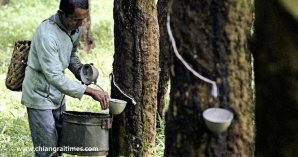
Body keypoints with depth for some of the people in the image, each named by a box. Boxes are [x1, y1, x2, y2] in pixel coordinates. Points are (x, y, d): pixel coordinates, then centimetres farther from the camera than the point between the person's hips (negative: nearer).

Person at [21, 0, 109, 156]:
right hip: (39, 96, -8)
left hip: (57, 95, 8)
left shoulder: (75, 28, -3)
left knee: (60, 143, 13)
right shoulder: (46, 34, -29)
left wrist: (79, 70, -4)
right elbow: (54, 77, -33)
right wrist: (90, 91, -35)